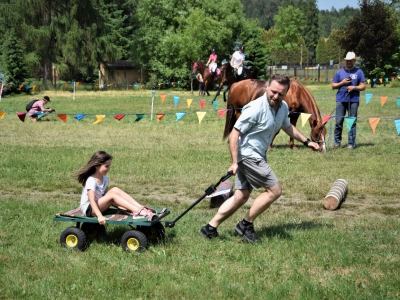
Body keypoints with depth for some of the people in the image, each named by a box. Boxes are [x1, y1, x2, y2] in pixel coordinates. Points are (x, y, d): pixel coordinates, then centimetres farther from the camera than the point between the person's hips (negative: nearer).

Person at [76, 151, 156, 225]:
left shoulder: (104, 179, 5)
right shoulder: (91, 181, -21)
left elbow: (105, 196, 7)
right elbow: (92, 201, -30)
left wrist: (119, 205, -4)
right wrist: (100, 216, -41)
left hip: (100, 205, 8)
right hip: (89, 209, -8)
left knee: (115, 190, -15)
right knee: (113, 195, -28)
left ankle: (142, 209, -28)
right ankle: (140, 212, -40)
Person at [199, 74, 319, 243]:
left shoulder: (283, 107, 5)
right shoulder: (256, 108, -21)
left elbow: (287, 126, 28)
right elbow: (234, 134, -20)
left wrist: (307, 142, 28)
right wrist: (234, 162, -23)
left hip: (257, 156, 9)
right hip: (247, 154, -9)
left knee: (241, 198, 10)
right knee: (274, 190, -8)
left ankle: (210, 229, 14)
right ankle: (246, 225, 3)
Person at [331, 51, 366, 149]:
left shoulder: (359, 72, 5)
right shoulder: (340, 72, 9)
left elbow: (363, 86, 3)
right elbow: (333, 86, 10)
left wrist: (354, 87, -14)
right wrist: (342, 83, -6)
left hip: (353, 100, -1)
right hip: (341, 100, 1)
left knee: (352, 122, 0)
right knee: (339, 121, 1)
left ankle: (351, 143, 5)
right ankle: (337, 141, 11)